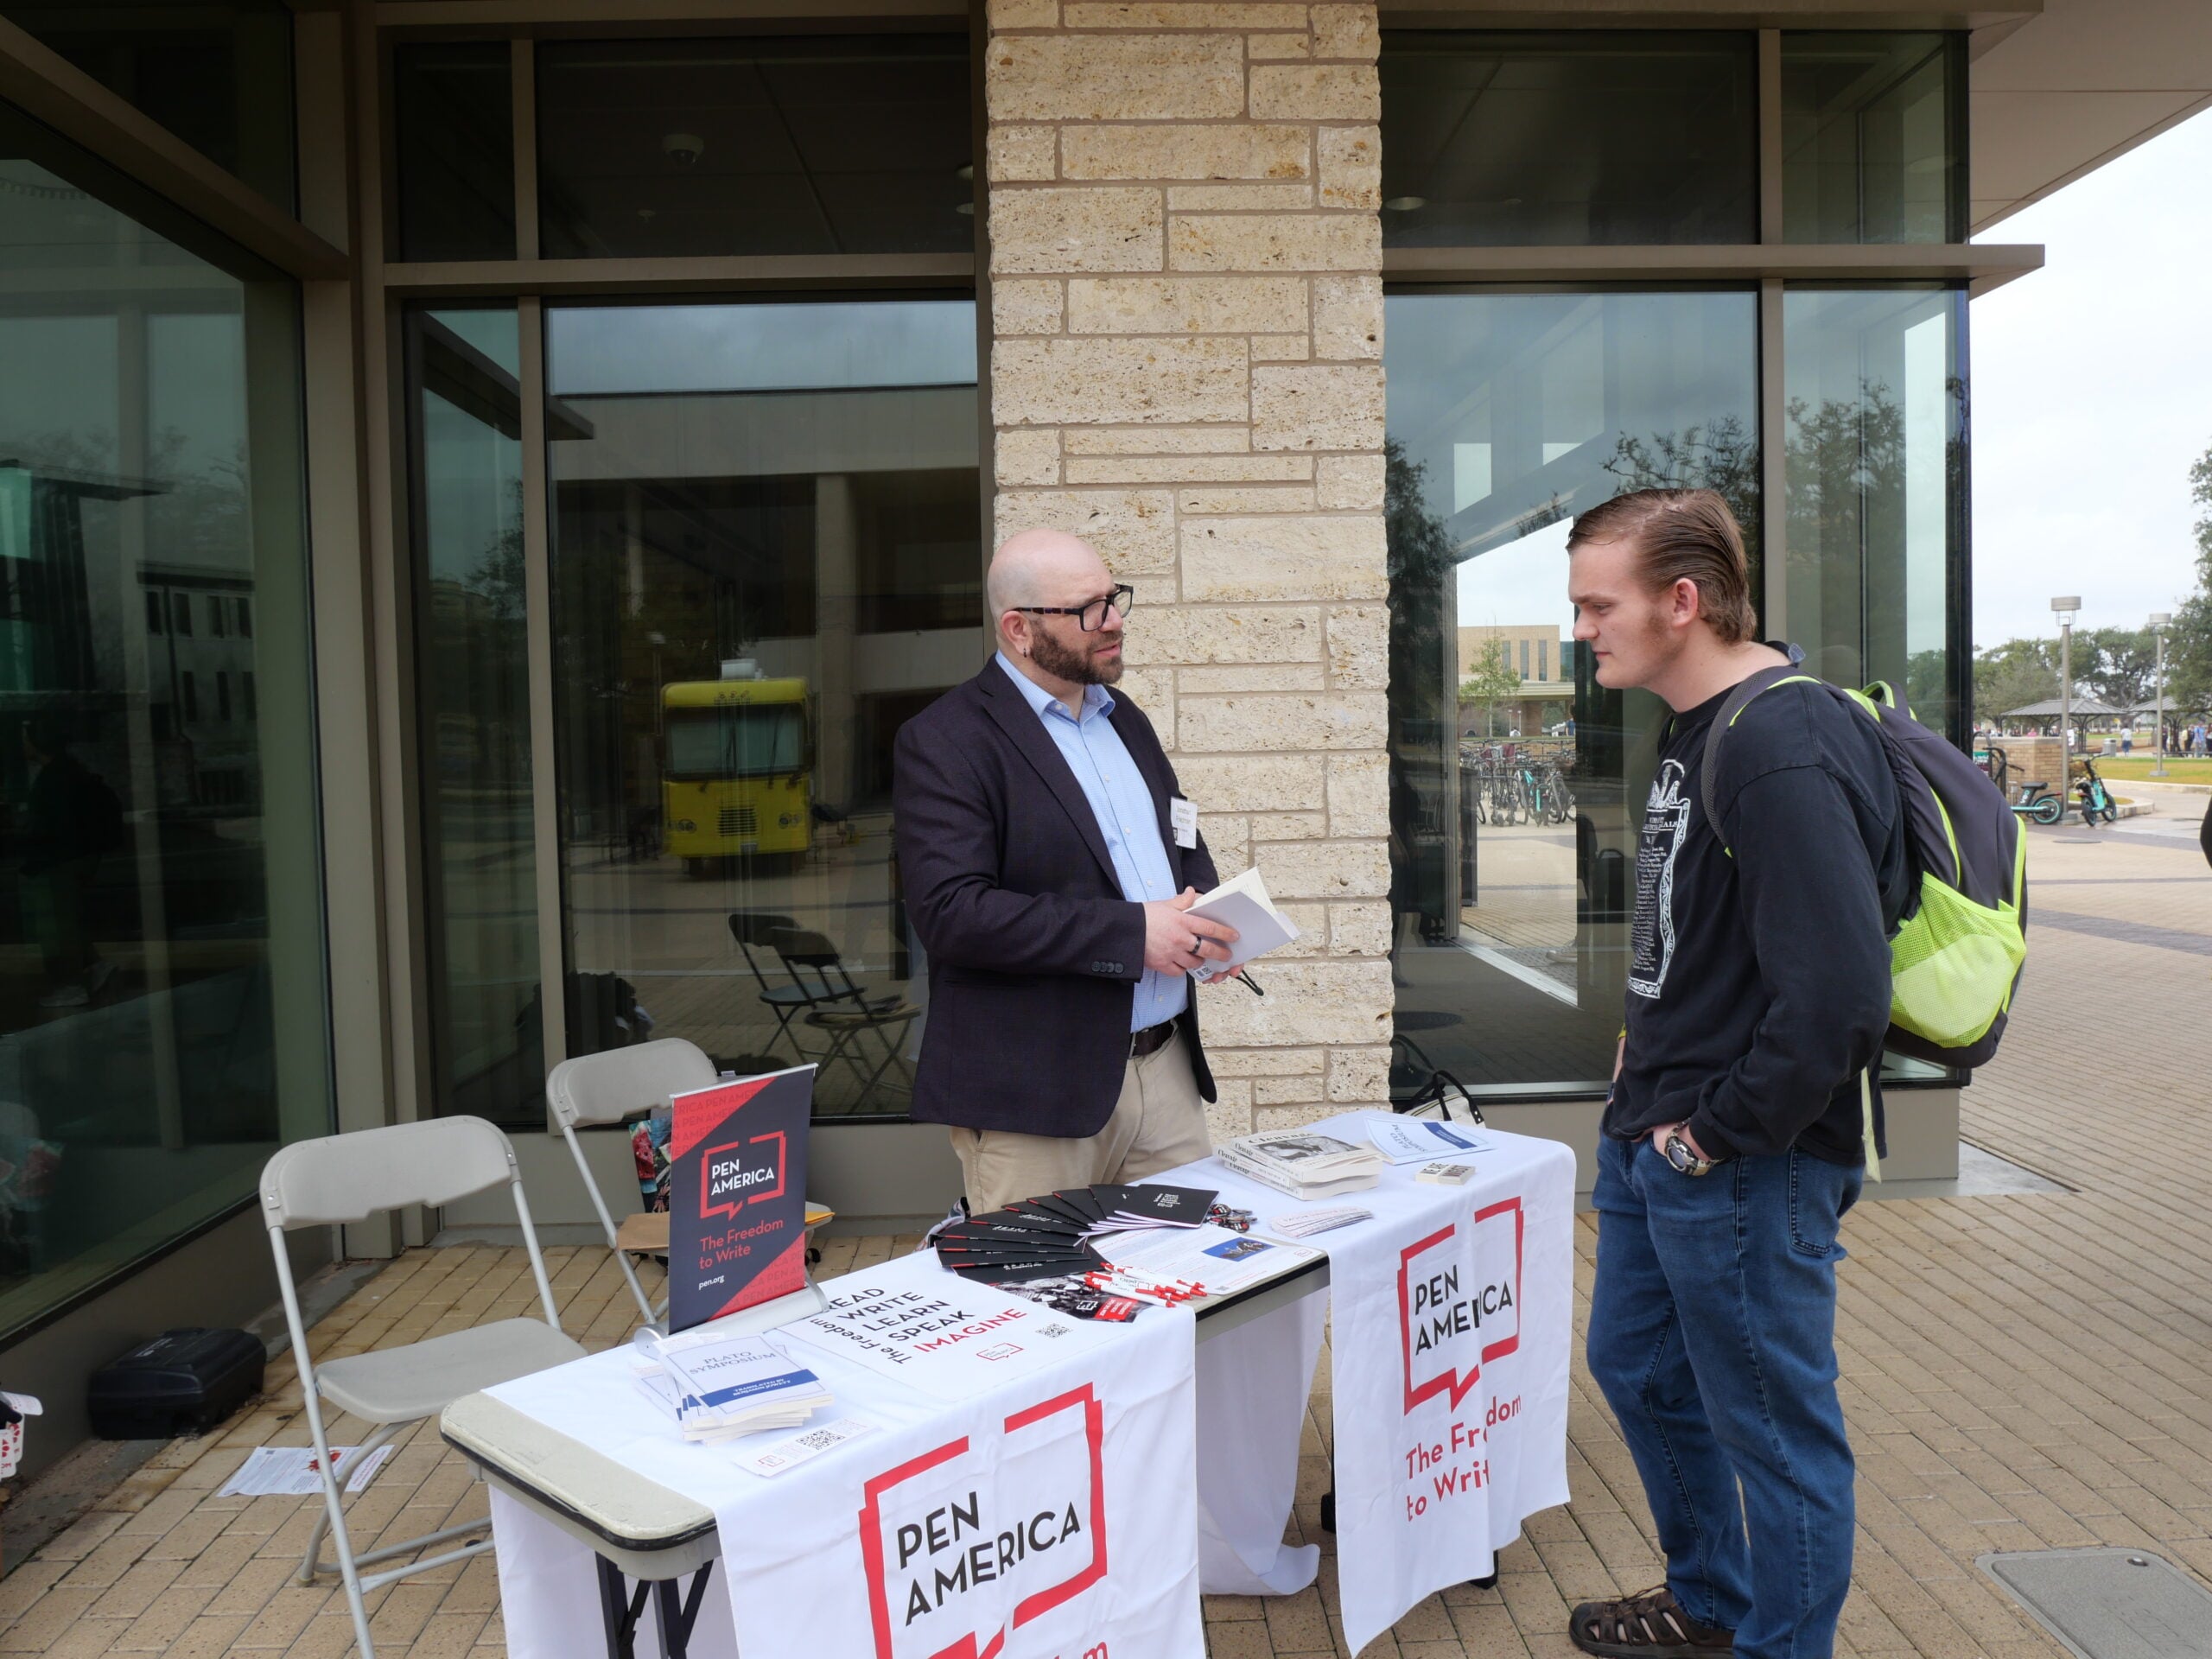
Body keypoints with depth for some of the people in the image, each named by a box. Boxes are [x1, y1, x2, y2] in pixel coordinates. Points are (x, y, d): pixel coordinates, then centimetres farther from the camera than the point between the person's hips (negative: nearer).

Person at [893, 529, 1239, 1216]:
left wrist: (1207, 912, 1)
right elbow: (951, 911, -20)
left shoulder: (1124, 718, 15)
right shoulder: (943, 741, -10)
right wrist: (1129, 933, -21)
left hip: (1169, 1070, 7)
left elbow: (1185, 845, 25)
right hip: (1034, 1093, -7)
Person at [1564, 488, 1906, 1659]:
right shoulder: (1693, 732, 8)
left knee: (1775, 1427, 9)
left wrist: (1723, 1130, -19)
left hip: (1742, 1169, -10)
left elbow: (1837, 992, -29)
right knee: (1638, 1371, 24)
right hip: (1650, 1141, 11)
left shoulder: (1783, 751, -24)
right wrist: (1649, 1061, 12)